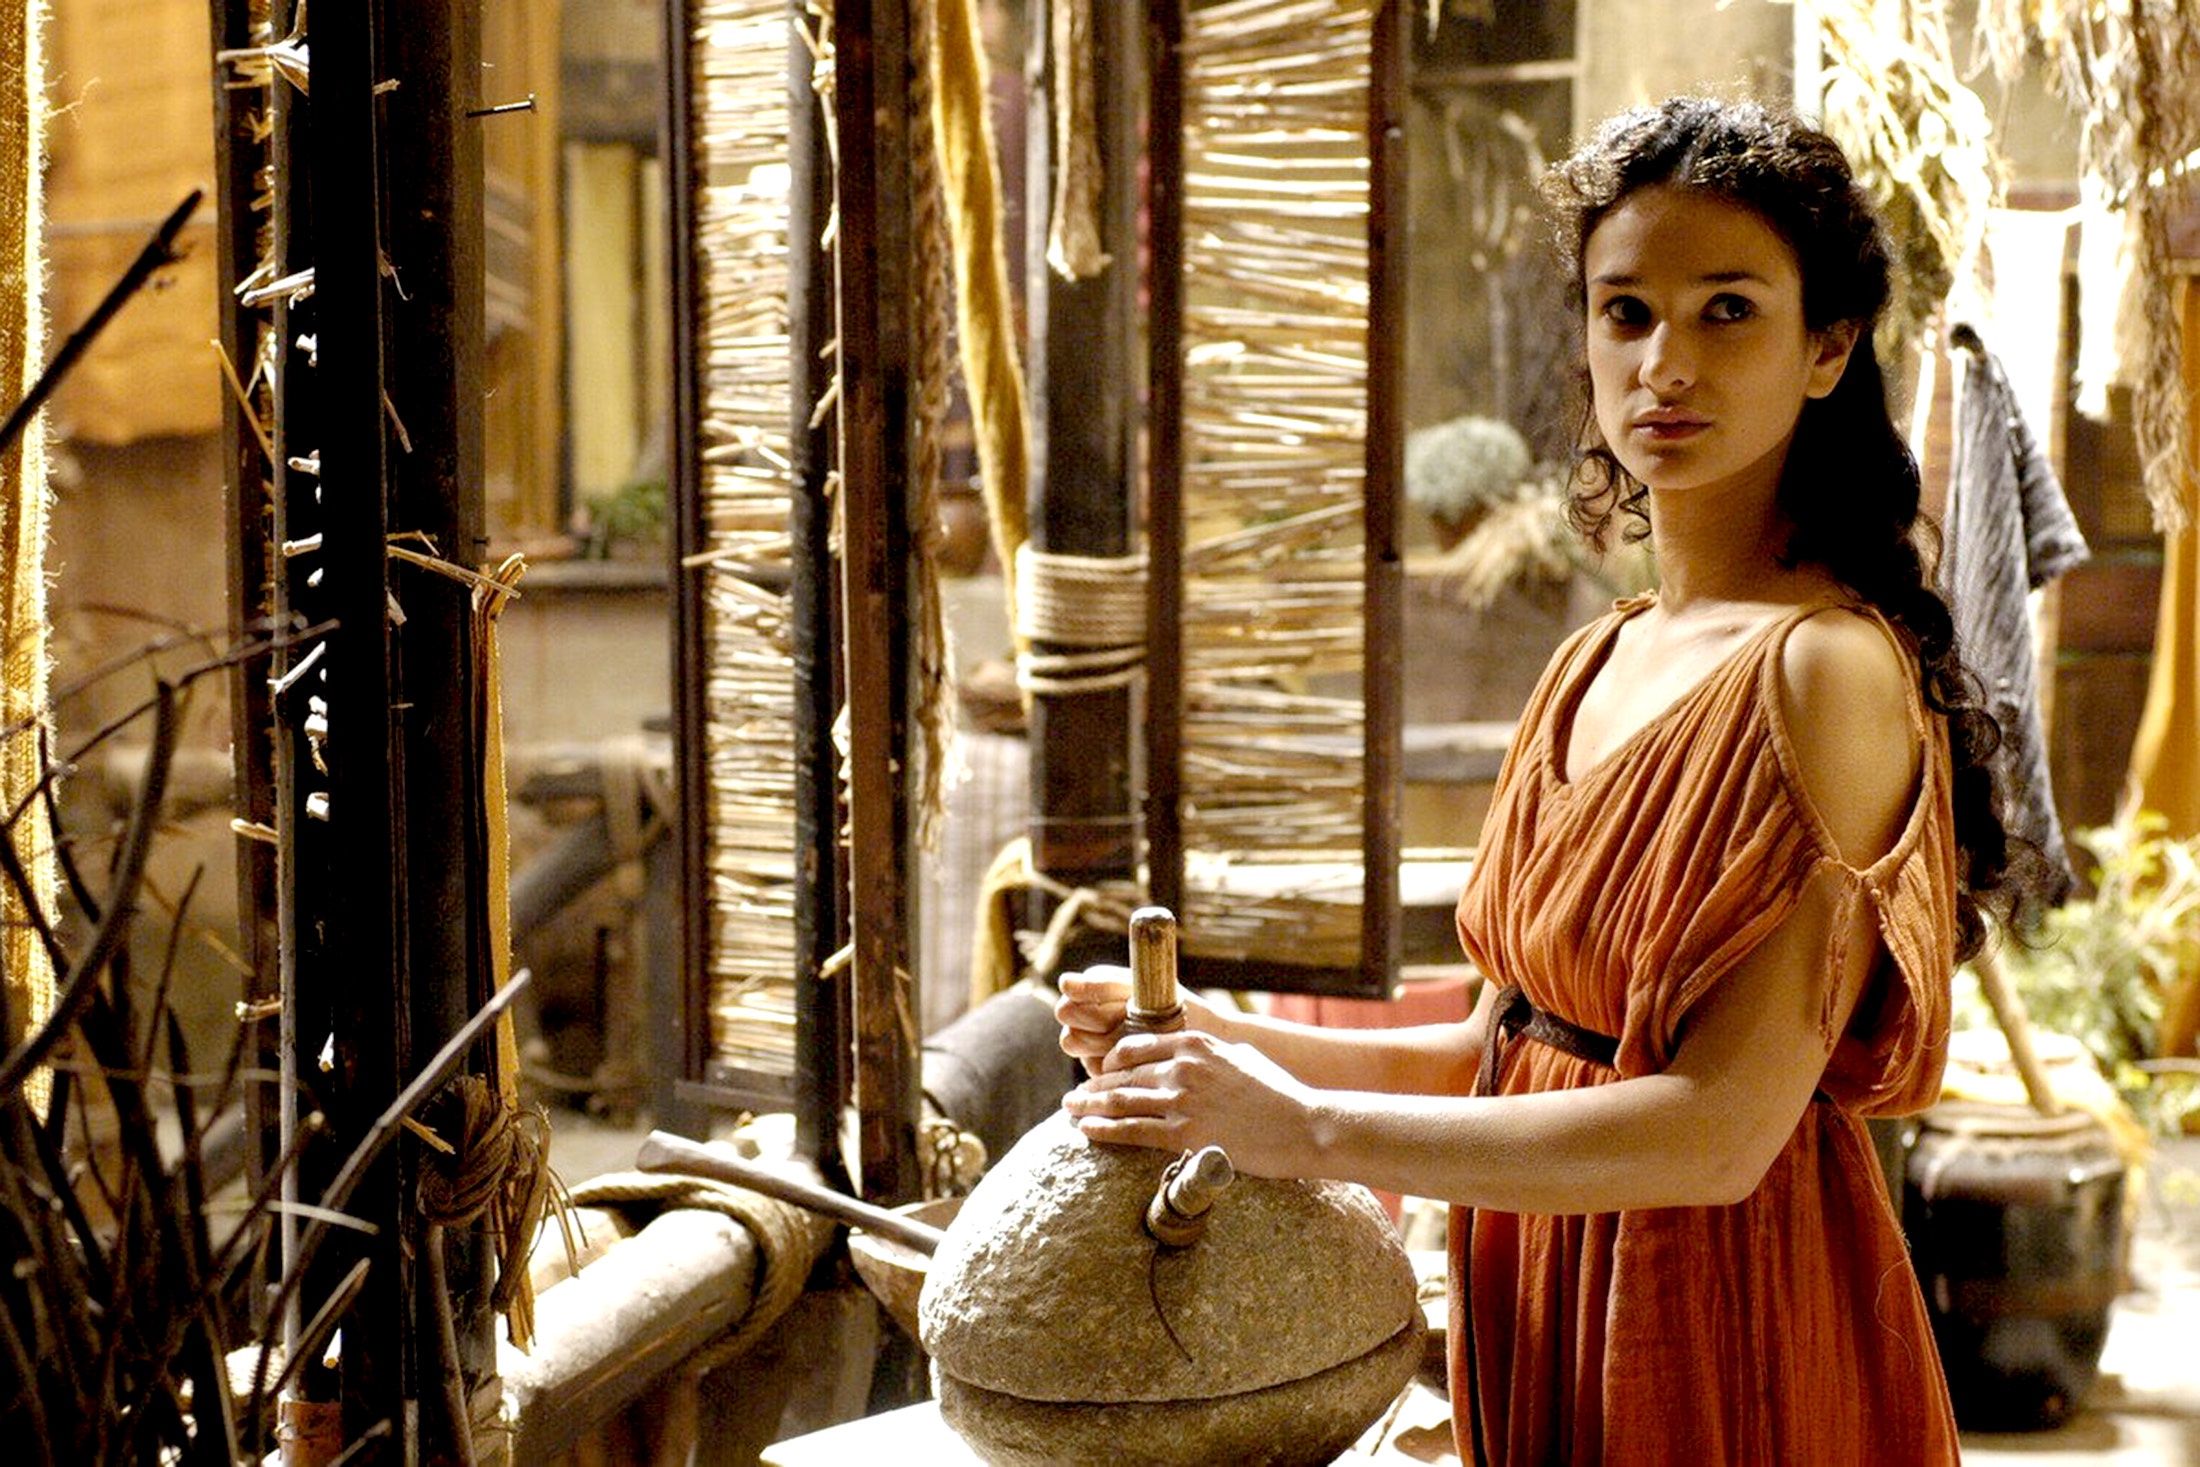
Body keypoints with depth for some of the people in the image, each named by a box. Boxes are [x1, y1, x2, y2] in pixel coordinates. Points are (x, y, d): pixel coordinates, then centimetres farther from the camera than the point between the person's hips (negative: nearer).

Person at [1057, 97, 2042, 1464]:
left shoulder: (1827, 671, -19)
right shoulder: (1596, 666, 5)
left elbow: (1720, 1131, -24)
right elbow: (1503, 1047, 9)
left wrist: (1300, 1126, -21)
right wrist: (1225, 1040, -3)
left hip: (1729, 1336, -7)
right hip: (1544, 1318, 7)